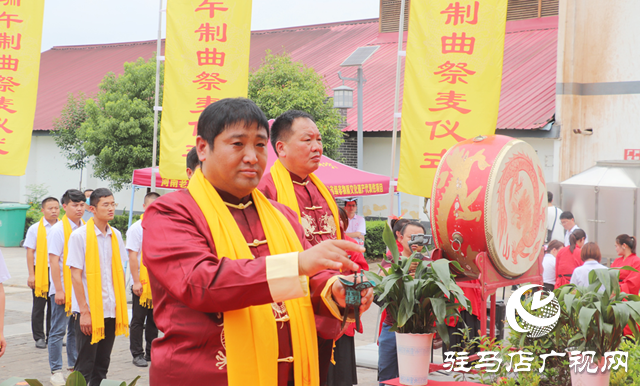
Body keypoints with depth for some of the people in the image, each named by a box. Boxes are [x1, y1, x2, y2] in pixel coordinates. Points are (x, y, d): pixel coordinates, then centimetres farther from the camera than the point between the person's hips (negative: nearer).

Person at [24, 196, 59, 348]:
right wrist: (31, 275, -7)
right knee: (39, 306, 4)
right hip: (40, 271, -2)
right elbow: (30, 252, -1)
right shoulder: (35, 229, 0)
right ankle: (39, 337, 13)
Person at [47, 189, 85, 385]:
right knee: (58, 330, 0)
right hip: (62, 289, -5)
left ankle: (74, 364, 24)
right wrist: (58, 290, -14)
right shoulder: (58, 230, -8)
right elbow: (54, 261, -11)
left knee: (77, 329, 13)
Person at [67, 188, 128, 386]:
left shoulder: (115, 235, 8)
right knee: (84, 366, -1)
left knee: (102, 364, 10)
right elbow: (76, 275, -10)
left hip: (111, 309, 5)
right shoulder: (79, 235, -8)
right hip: (89, 310, -5)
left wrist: (121, 303, 8)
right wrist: (84, 311, -13)